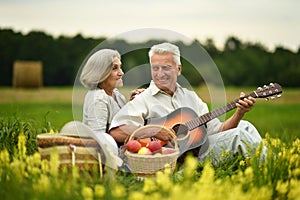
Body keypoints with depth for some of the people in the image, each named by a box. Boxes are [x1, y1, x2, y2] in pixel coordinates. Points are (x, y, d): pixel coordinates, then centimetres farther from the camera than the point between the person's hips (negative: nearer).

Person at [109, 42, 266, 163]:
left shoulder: (190, 96, 19)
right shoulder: (143, 101, 0)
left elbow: (216, 130, 14)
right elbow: (116, 132, -15)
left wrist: (239, 113, -1)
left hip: (203, 146, 7)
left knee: (243, 127, -11)